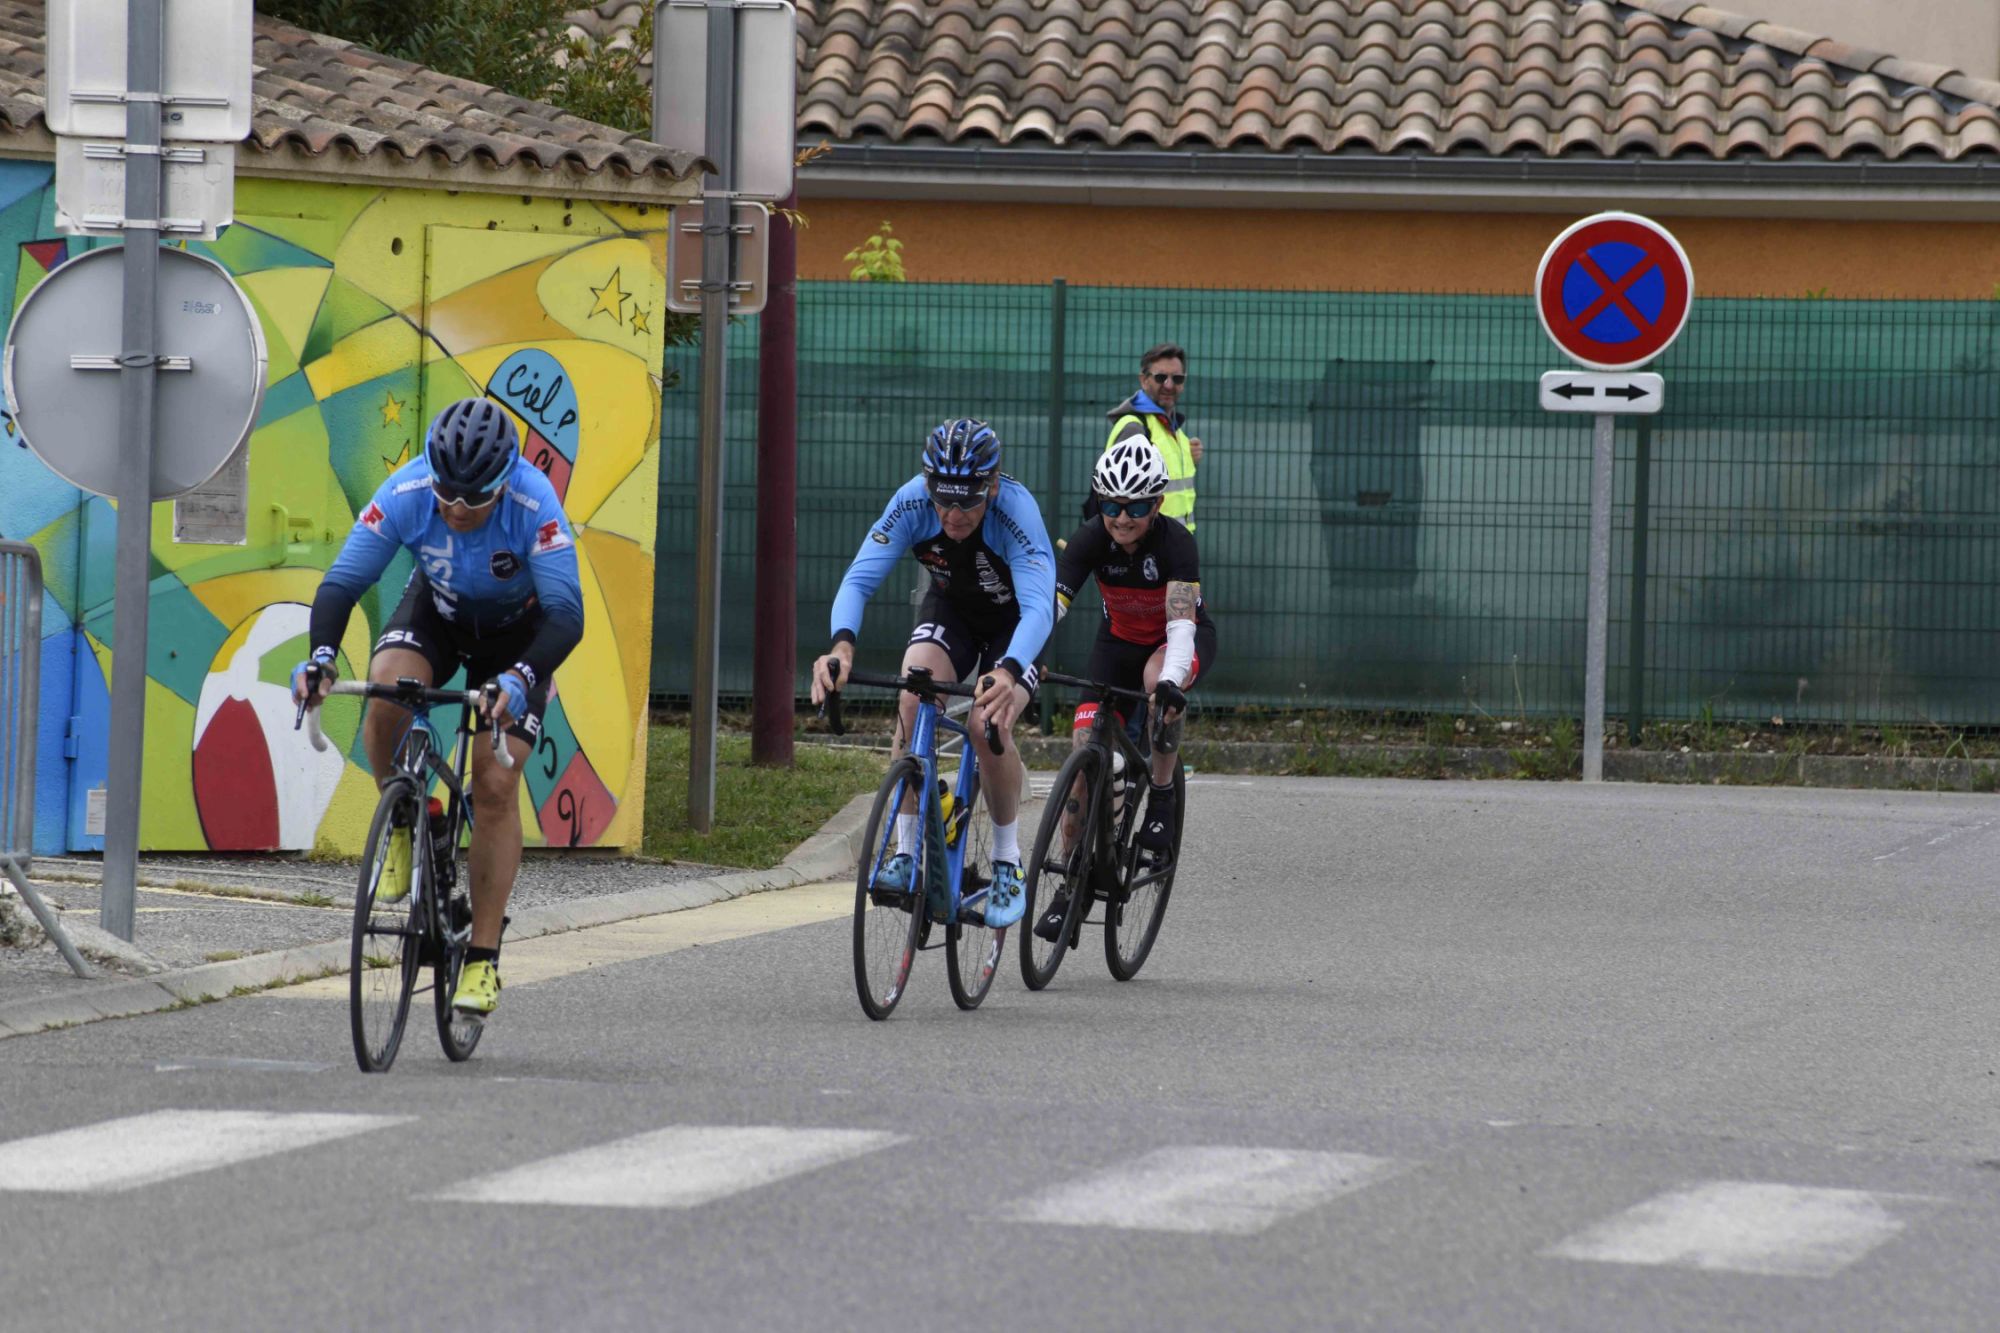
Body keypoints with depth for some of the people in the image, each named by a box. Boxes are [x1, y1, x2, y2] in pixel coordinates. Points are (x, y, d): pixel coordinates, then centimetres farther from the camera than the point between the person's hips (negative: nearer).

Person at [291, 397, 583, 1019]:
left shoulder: (534, 506, -35)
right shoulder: (405, 494, -29)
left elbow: (566, 615, -37)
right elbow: (342, 582, -26)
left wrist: (520, 678, -54)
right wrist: (321, 656, -45)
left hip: (515, 628, -2)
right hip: (435, 611, 2)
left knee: (495, 783, -13)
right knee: (386, 692, -31)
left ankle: (483, 958, -5)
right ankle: (400, 823, -3)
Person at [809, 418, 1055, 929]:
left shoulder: (1017, 511, -36)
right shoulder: (912, 502, -28)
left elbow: (1038, 607, -46)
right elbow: (859, 579, -32)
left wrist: (1007, 672, -65)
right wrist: (842, 645, -52)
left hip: (1016, 622, -3)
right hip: (951, 608, 3)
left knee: (987, 723, -26)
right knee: (913, 700, -25)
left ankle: (1008, 864, -6)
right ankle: (906, 853, -17)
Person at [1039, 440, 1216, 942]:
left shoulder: (1175, 542, -30)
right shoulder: (1092, 540, -21)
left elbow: (1181, 622, -41)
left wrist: (1171, 681, -59)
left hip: (1181, 638, -3)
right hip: (1119, 641, 3)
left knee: (1159, 679, -39)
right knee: (1084, 747, -13)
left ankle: (1162, 796, -16)